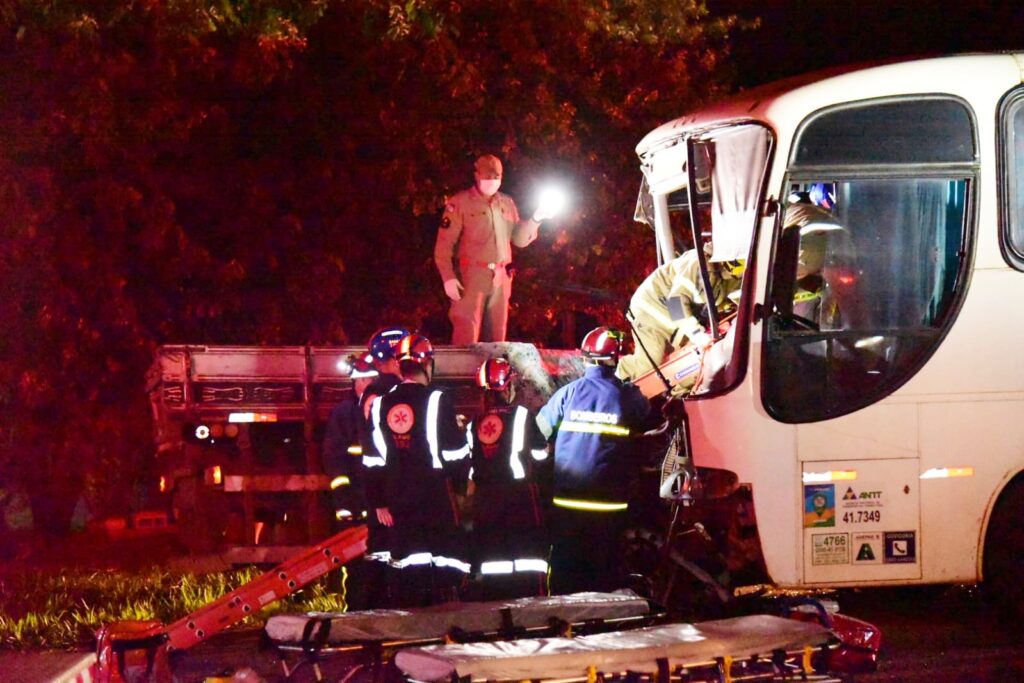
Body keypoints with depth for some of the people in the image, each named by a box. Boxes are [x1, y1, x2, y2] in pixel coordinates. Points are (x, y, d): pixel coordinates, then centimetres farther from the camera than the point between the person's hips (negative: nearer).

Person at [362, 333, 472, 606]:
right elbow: (456, 453, -7)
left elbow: (373, 462, 8)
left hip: (398, 501, 4)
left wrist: (378, 502, 16)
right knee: (445, 571, 0)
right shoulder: (437, 401, -9)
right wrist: (461, 479, 12)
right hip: (437, 499, -4)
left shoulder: (380, 405, 6)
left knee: (404, 571, 7)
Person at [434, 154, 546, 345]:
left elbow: (520, 239, 14)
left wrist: (535, 220, -3)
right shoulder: (460, 203, -4)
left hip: (500, 279, 6)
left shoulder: (507, 204, 14)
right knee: (467, 336, -10)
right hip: (470, 277, -6)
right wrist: (448, 277, -16)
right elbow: (444, 244, -8)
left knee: (496, 337, 10)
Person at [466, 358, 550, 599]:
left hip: (485, 498, 4)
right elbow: (540, 453, 1)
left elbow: (468, 464, 11)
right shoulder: (522, 415, -5)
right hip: (520, 494, -4)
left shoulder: (475, 423, 7)